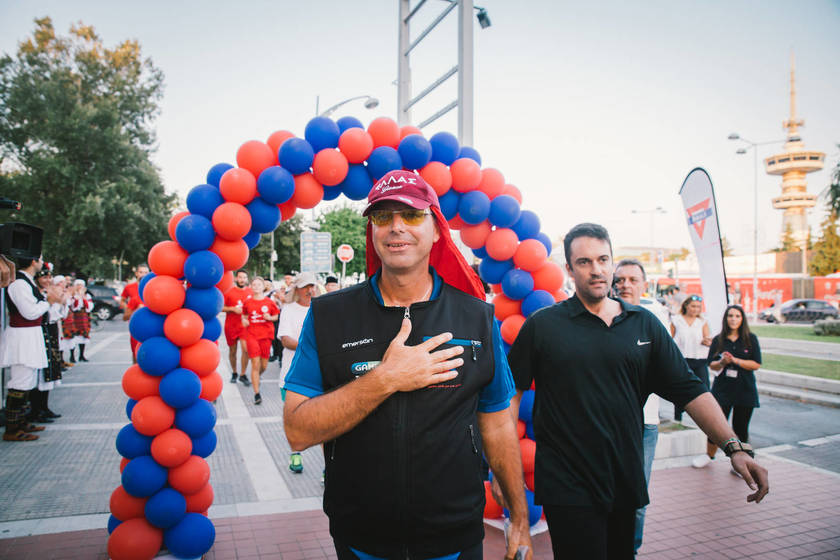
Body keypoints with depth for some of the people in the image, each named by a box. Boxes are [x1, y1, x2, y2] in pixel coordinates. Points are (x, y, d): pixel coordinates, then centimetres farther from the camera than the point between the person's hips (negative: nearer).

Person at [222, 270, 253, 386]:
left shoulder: (251, 292, 2)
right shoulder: (229, 292, -4)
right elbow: (221, 307, -3)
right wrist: (233, 309, -16)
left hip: (245, 325, 0)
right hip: (231, 326, 0)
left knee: (245, 349, -14)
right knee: (232, 351, 11)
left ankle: (243, 375, 0)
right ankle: (234, 373, 31)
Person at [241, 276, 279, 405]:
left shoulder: (269, 302, 2)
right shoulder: (248, 302, 3)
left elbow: (276, 316, 10)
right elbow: (244, 315, 18)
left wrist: (269, 317, -10)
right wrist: (244, 320, -3)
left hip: (266, 334, 1)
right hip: (252, 335, -1)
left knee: (264, 365, 7)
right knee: (255, 364, -8)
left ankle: (257, 377, 43)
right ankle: (256, 393, -2)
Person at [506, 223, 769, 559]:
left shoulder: (645, 324, 5)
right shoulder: (542, 325, -4)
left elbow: (689, 389, 4)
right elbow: (510, 392, -1)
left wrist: (733, 446, -7)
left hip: (626, 481, 4)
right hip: (567, 487, -4)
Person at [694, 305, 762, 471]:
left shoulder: (751, 339, 1)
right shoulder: (718, 340, 4)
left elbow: (756, 364, -4)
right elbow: (712, 364, 4)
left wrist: (735, 360, -16)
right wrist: (722, 362, -16)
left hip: (745, 390, 0)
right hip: (722, 389, 1)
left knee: (741, 428, 5)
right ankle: (709, 455, 21)